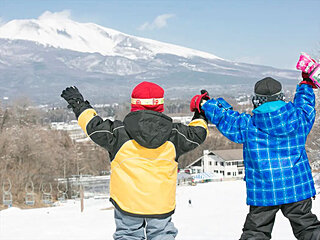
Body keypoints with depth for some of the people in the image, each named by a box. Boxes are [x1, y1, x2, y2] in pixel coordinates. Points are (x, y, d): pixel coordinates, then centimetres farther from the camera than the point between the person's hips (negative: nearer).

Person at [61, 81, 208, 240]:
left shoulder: (119, 133, -11)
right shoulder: (174, 134, -4)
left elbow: (95, 127, 0)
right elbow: (196, 134, 13)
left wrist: (79, 105, 15)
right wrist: (200, 117, 34)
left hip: (127, 203, -1)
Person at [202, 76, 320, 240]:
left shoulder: (247, 126, -7)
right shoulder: (299, 117, -2)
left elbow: (222, 117, 7)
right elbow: (306, 103, 19)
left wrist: (205, 104, 25)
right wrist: (306, 84, 39)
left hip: (263, 193, -1)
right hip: (297, 189, 1)